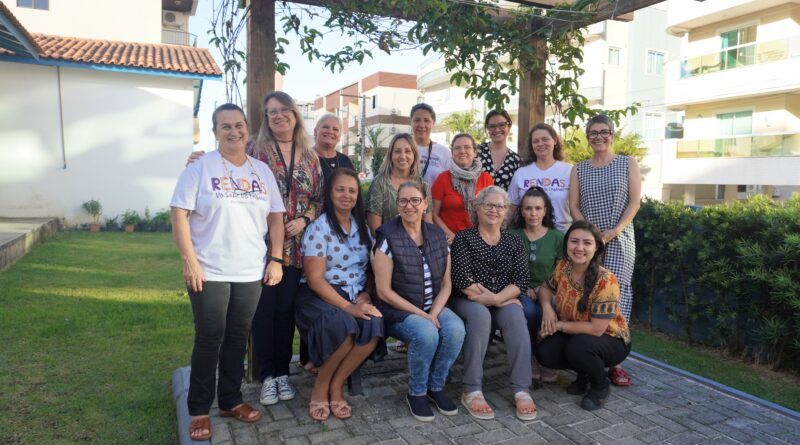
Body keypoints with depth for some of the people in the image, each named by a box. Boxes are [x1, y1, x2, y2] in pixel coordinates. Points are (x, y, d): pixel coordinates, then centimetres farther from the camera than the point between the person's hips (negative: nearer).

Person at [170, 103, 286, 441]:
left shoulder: (262, 171, 9)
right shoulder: (200, 168, -4)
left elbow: (275, 217, 10)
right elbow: (179, 215, -8)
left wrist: (275, 259, 2)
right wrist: (190, 262, -14)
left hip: (250, 272, 4)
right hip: (210, 273, -4)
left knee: (238, 338, 12)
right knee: (209, 340, 4)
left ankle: (231, 401, 28)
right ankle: (199, 410, 19)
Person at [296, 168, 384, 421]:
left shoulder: (362, 227, 12)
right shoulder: (318, 229, -7)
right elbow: (315, 279, -13)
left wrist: (366, 295, -7)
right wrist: (348, 307, -22)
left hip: (357, 295, 5)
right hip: (321, 296, -5)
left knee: (374, 325, -28)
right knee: (343, 327, -36)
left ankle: (335, 386, -8)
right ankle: (320, 387, -7)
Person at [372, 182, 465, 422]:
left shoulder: (438, 235, 4)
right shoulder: (388, 237, -11)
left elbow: (446, 284, 5)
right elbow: (384, 291, -13)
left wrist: (434, 312, -13)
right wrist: (420, 314, -17)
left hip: (434, 307, 5)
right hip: (398, 310, -4)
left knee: (456, 328, -24)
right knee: (426, 334, -32)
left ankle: (436, 386, 1)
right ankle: (416, 393, -4)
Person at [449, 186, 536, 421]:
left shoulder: (514, 242, 11)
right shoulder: (464, 238, 1)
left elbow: (522, 281, 0)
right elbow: (461, 279, -11)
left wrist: (496, 298, -17)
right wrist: (497, 298, -14)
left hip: (504, 301, 3)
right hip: (468, 302, -2)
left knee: (515, 317, -28)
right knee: (480, 315, -33)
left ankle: (521, 390, -24)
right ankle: (472, 391, -26)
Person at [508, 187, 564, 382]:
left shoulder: (557, 237, 4)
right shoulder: (512, 236, 4)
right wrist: (524, 288, -12)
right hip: (521, 291, 0)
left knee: (545, 313, -31)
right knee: (528, 310, -32)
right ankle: (530, 358, -6)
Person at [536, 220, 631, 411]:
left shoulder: (605, 281, -27)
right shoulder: (563, 267, -10)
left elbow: (596, 329, -27)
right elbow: (546, 288, 9)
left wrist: (559, 325, -21)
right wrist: (547, 307, -13)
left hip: (611, 341, -5)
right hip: (574, 336, 5)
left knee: (578, 346, -35)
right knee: (544, 352, -21)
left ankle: (600, 385, -2)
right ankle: (584, 374, 12)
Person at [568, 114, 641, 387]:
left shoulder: (628, 164, 8)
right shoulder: (579, 169, 12)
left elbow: (634, 201, 0)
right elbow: (574, 205, 6)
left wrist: (615, 231, -12)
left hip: (619, 240, -1)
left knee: (616, 294, -6)